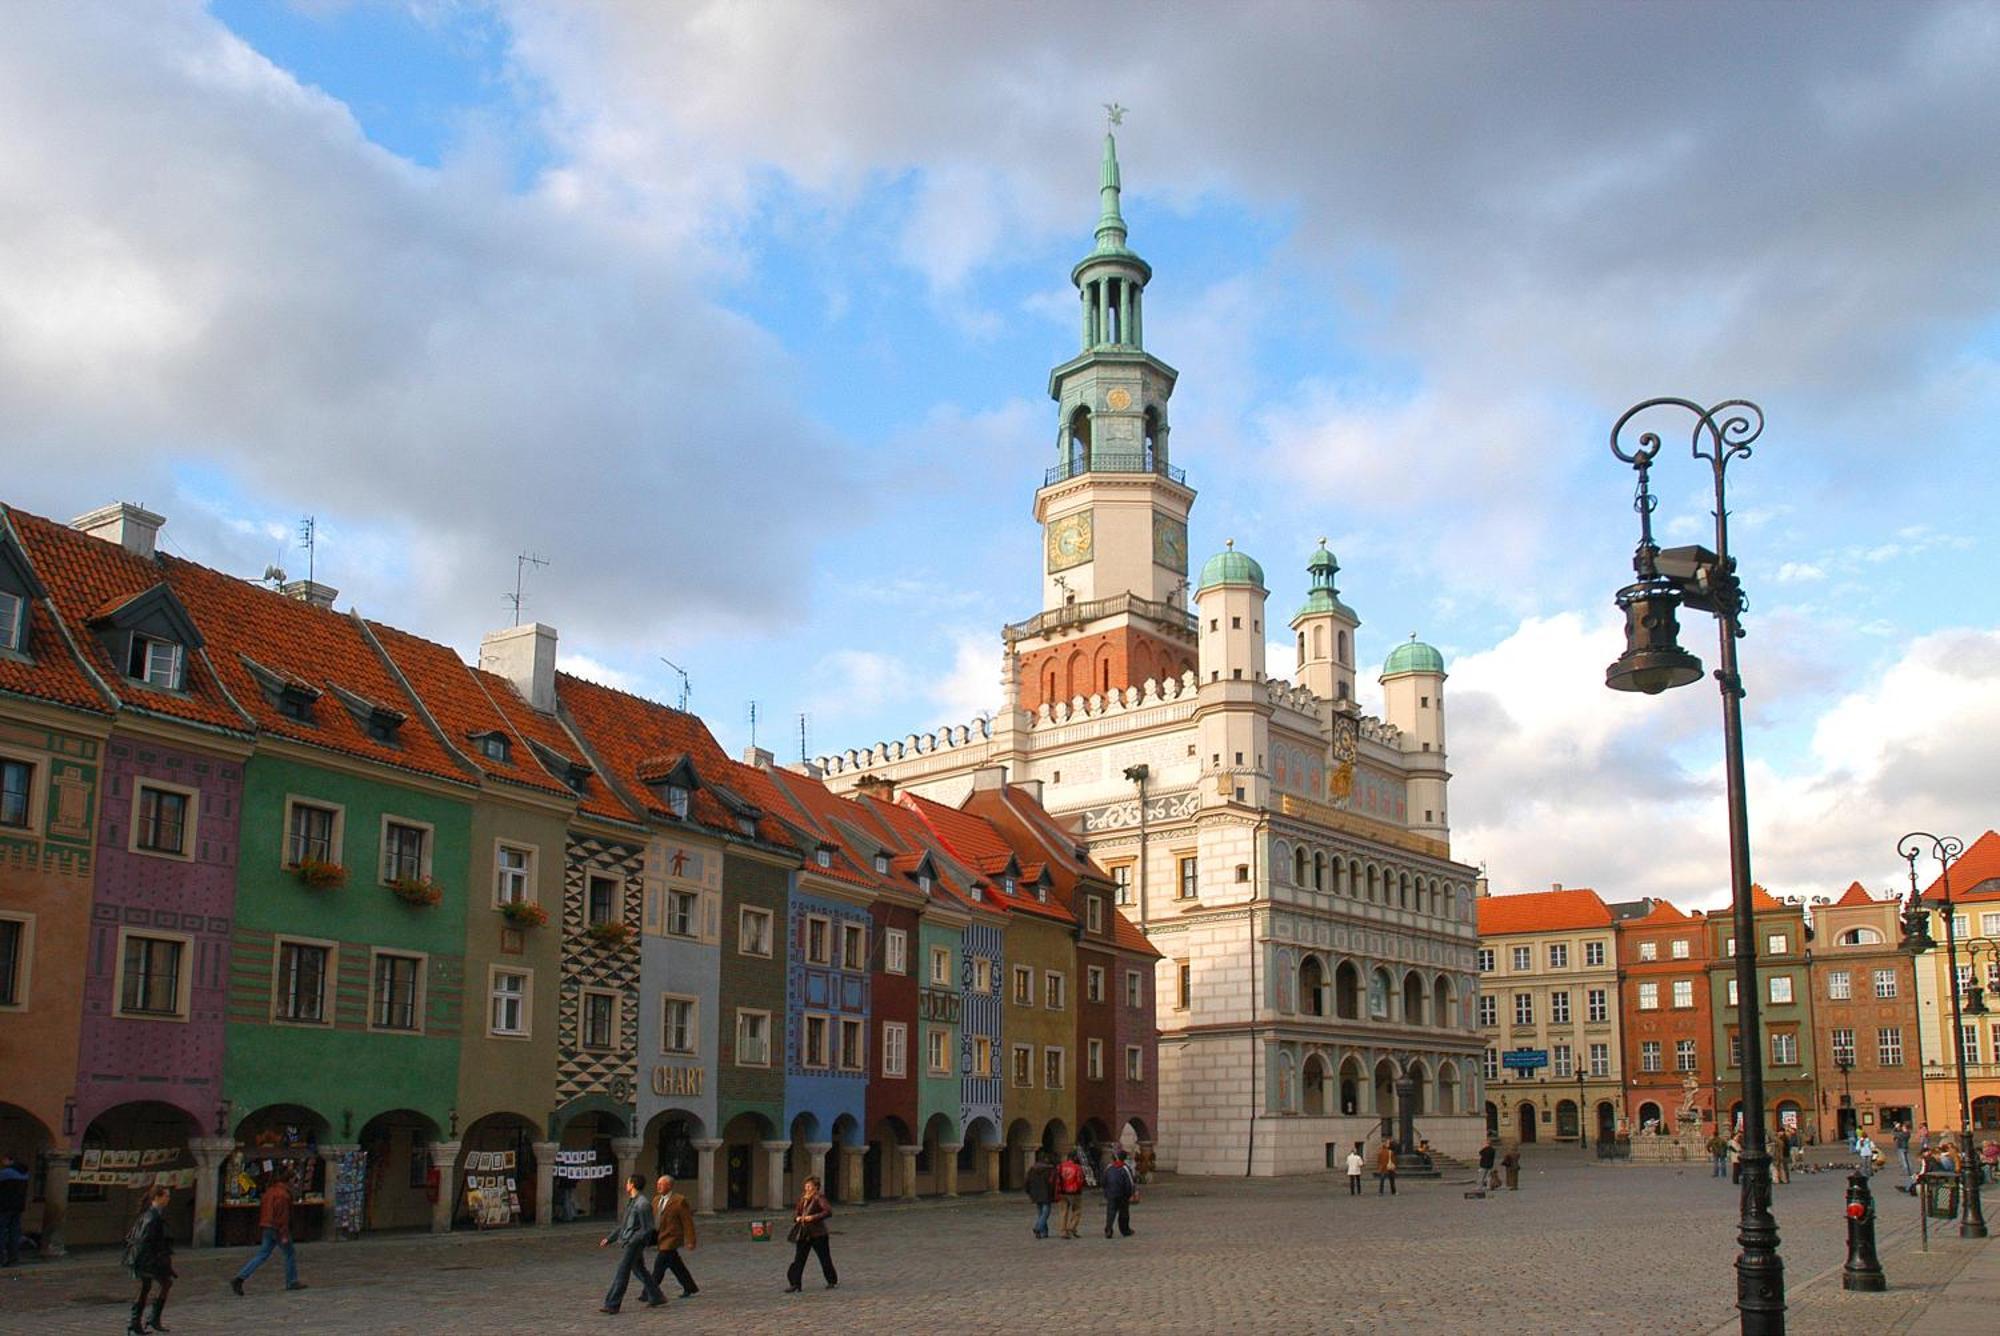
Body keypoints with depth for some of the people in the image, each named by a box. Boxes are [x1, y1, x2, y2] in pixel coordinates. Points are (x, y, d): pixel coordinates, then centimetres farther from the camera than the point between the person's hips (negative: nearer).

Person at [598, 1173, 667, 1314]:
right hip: (626, 1243, 10)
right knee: (639, 1270, 16)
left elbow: (647, 1229, -18)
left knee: (622, 1274, -7)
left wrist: (630, 1241, -22)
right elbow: (623, 1225, 21)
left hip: (633, 1244, -10)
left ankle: (612, 1305, -4)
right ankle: (656, 1297, 25)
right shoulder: (632, 1202, 13)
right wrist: (609, 1239, 18)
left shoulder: (643, 1204, -17)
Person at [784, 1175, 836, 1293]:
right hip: (803, 1233, 6)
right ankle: (794, 1284, 1)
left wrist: (813, 1217, -25)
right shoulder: (802, 1197, 9)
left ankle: (833, 1282, 23)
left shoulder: (819, 1198, -12)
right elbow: (796, 1210, 20)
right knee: (799, 1259, 0)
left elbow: (828, 1211, -22)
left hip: (817, 1234, -6)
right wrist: (797, 1217, -2)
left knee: (824, 1258, 6)